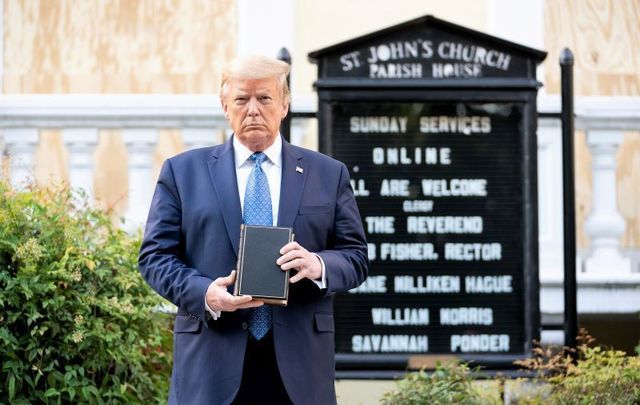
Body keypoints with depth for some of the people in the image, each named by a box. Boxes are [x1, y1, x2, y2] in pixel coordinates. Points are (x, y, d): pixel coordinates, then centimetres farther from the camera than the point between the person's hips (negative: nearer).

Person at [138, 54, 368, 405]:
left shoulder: (329, 175, 12)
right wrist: (204, 293, -13)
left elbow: (356, 258, 10)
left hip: (299, 366, 1)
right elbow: (155, 255, 6)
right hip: (211, 363, -1)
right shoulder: (183, 171, 10)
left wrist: (319, 265, -13)